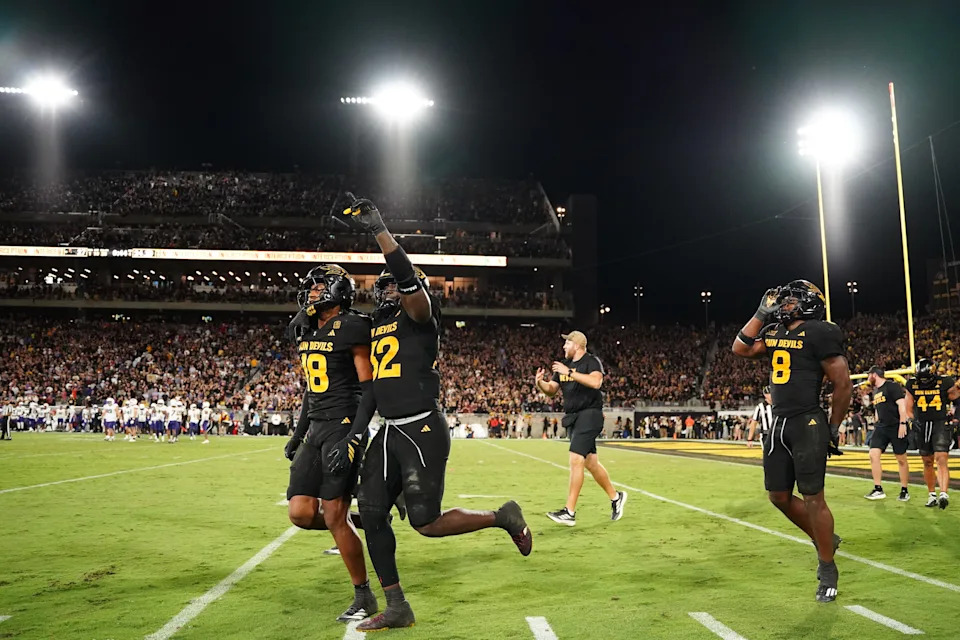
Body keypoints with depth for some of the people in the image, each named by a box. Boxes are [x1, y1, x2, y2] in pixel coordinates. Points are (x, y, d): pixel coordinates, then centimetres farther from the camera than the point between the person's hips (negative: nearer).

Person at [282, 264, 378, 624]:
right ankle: (353, 524, 27)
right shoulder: (307, 332, 14)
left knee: (334, 516, -8)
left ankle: (364, 598, 8)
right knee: (301, 513, -1)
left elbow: (369, 388, -12)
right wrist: (299, 433, 21)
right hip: (316, 429, 8)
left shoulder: (351, 329, -11)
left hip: (345, 427, -8)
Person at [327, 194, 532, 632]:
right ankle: (397, 608, 17)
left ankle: (502, 517, 16)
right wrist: (354, 437, 11)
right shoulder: (379, 329, 17)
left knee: (427, 523, -9)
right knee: (371, 514, 4)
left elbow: (408, 278, -29)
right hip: (390, 432, 8)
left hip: (423, 432, -8)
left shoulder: (419, 318, -6)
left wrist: (378, 230, -33)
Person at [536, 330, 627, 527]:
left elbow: (596, 382, -28)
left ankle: (569, 512, -14)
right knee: (591, 463, 14)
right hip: (572, 418, 8)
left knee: (576, 461, -15)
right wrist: (540, 383, -5)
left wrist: (569, 372, -28)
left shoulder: (592, 361, -9)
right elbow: (552, 390, 17)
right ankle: (616, 497, 31)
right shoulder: (564, 364, 14)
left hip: (589, 415, -8)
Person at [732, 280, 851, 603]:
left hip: (807, 425, -8)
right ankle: (825, 540, 33)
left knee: (812, 498, -2)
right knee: (779, 496, 12)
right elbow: (740, 349, 14)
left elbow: (843, 384, -10)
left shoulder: (819, 333, -10)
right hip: (779, 424, 8)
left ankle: (828, 570, 14)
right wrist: (762, 312, 9)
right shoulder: (775, 334, 12)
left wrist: (833, 428, -5)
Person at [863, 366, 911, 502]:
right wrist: (877, 424, 24)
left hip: (896, 426, -7)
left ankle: (904, 490, 16)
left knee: (901, 459, 3)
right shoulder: (875, 391, 17)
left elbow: (902, 404, -14)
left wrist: (902, 423, -20)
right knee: (873, 454, -8)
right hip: (881, 427, 7)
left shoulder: (892, 386, -8)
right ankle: (878, 489, -4)